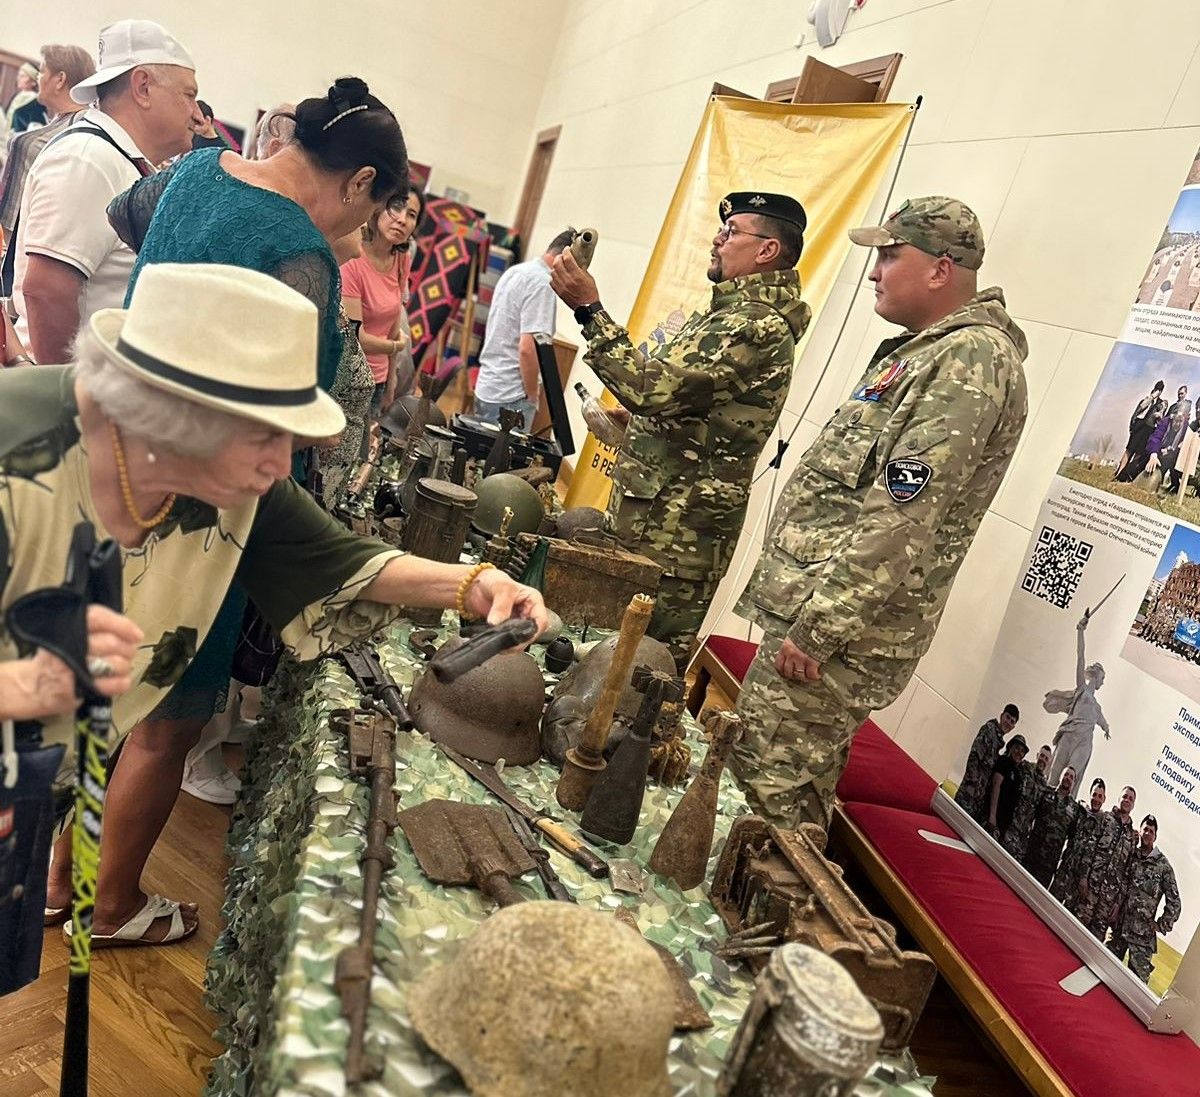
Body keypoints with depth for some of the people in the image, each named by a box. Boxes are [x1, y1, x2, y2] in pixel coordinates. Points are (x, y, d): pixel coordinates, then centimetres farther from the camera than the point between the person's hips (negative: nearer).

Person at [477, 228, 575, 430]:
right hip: (511, 399, -9)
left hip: (485, 388, 9)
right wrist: (533, 398, -10)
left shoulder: (515, 271, 12)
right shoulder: (542, 283, -17)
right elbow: (527, 348, -24)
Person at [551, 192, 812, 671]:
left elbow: (653, 387, -25)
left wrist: (589, 308, -21)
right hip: (653, 513, 10)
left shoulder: (756, 324, -16)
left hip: (677, 530, -10)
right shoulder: (734, 312, 19)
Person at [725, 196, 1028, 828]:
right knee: (799, 789, 18)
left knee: (766, 788, -6)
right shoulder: (923, 350, 19)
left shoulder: (973, 358, -15)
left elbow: (901, 521, -23)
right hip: (818, 609, 10)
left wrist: (816, 628, -22)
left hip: (842, 632, -10)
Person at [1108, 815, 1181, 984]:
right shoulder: (1131, 856, 7)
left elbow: (1174, 902, -4)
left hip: (1143, 931, -4)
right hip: (1120, 925, 4)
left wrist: (1162, 925, -4)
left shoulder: (1163, 865, -5)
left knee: (1138, 976, -5)